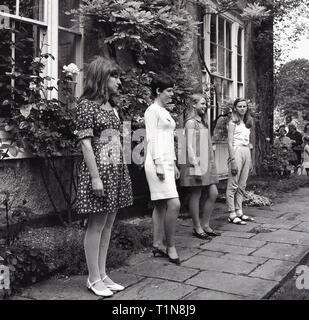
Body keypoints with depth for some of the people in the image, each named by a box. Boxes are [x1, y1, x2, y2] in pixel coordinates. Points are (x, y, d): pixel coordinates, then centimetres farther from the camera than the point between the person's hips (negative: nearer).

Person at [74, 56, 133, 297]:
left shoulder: (111, 106, 15)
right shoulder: (87, 105, -8)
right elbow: (86, 143, -14)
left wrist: (122, 171, 13)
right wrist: (95, 177, -18)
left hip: (116, 171, 8)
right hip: (99, 171, -8)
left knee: (107, 225, 10)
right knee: (96, 225, 0)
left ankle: (102, 274, 20)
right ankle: (94, 278, 12)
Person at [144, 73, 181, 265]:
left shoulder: (165, 112, 21)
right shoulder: (153, 110, -6)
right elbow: (151, 139, -13)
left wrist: (173, 164, 20)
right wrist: (158, 164, -18)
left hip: (167, 162, 9)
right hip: (158, 162, -9)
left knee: (161, 205, 9)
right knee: (174, 204, -13)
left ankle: (158, 245, 15)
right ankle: (170, 246, -2)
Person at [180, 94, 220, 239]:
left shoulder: (203, 122, 19)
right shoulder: (191, 122, -9)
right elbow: (190, 146, -15)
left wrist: (211, 164, 15)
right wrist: (196, 167, -19)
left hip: (206, 164, 9)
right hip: (196, 163, -9)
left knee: (213, 193, 8)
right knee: (195, 195, 0)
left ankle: (205, 225, 19)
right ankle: (197, 228, 10)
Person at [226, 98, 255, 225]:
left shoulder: (247, 123, 17)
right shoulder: (233, 122, -3)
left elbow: (247, 142, 17)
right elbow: (230, 142, -10)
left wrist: (249, 159, 12)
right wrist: (233, 160, -17)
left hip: (247, 152, 7)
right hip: (237, 151, -7)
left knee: (242, 186, 10)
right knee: (233, 185, -5)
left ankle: (239, 212, 17)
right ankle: (232, 215, -2)